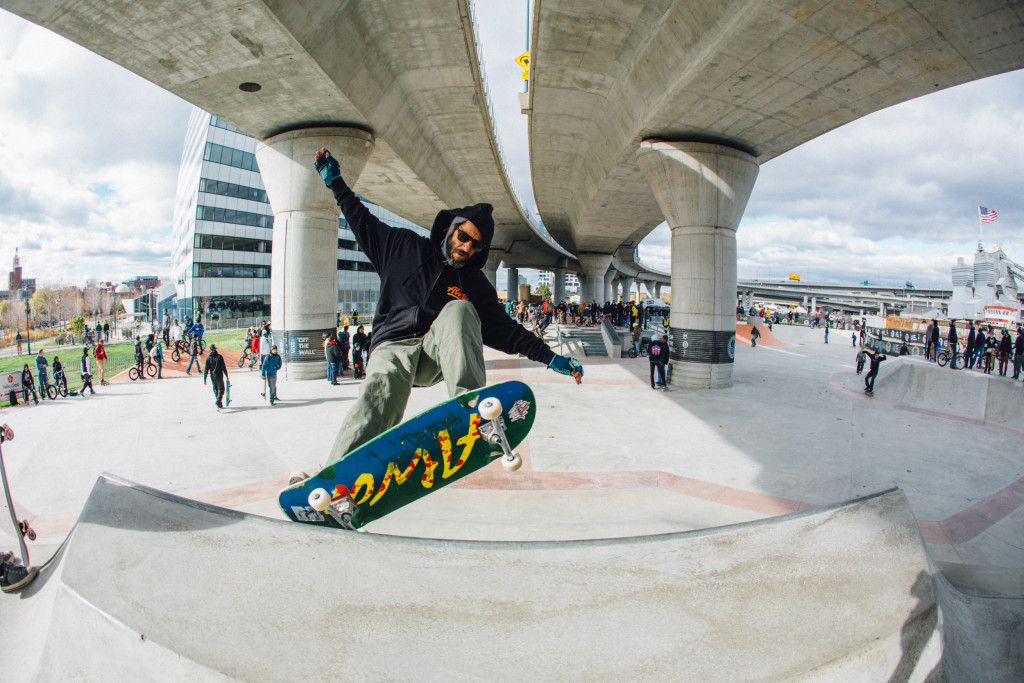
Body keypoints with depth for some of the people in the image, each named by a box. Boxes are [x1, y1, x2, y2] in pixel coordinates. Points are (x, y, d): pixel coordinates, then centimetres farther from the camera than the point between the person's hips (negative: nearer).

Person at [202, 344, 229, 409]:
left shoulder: (208, 358, -1)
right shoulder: (219, 357, -6)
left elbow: (206, 370, -2)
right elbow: (224, 367, -6)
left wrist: (204, 379, 1)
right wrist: (226, 376, 3)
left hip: (212, 376, 3)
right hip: (219, 376, -3)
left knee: (215, 390, 16)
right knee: (221, 389, 4)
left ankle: (220, 404, 21)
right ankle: (218, 401, -20)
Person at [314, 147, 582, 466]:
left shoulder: (476, 284, 14)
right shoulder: (405, 247, 12)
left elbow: (505, 330, 13)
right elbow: (364, 223, 24)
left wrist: (550, 357, 6)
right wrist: (336, 181, 25)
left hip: (437, 355, 1)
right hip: (393, 347, -1)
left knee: (459, 309, -29)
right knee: (379, 399, -34)